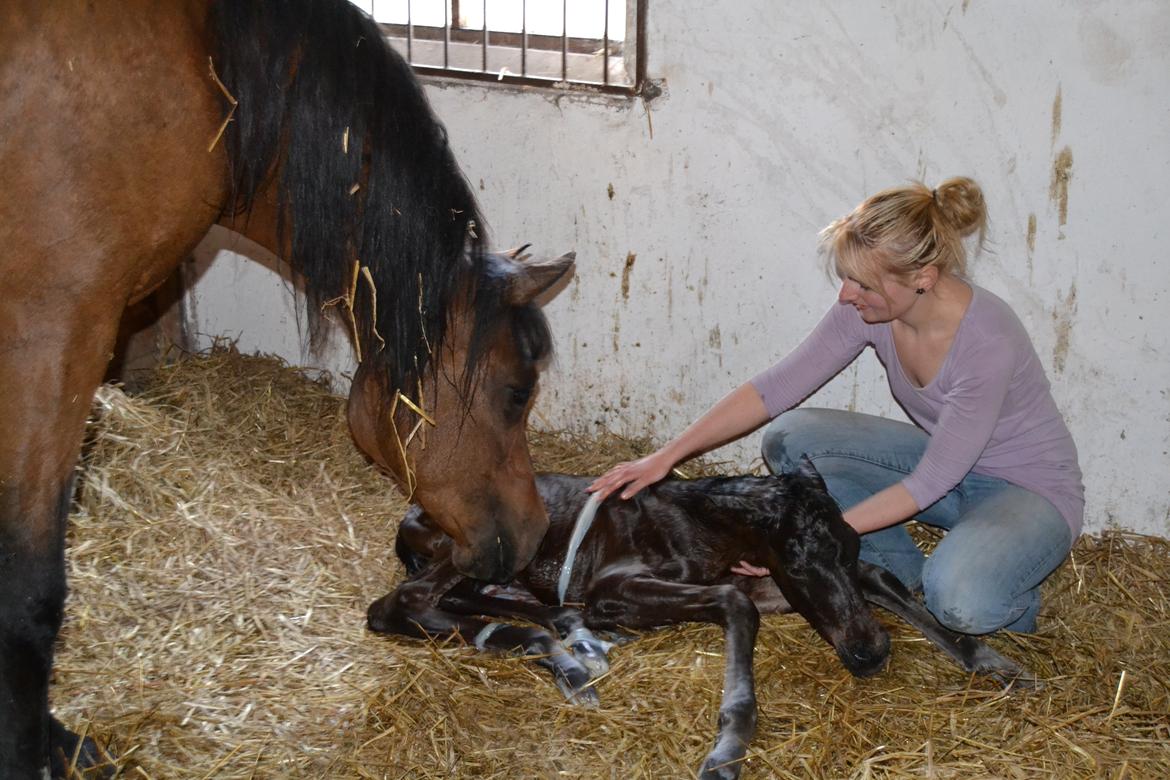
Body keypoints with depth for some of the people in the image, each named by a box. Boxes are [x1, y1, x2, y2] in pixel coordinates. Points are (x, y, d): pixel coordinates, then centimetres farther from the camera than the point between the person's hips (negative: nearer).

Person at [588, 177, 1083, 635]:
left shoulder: (989, 341, -33)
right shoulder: (868, 308, -14)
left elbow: (930, 484, -28)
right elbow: (775, 388, -10)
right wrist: (668, 455, -15)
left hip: (1030, 488, -7)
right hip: (943, 461, 7)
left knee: (959, 601, -38)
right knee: (788, 438, -11)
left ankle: (1013, 594, -1)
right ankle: (904, 572, 0)